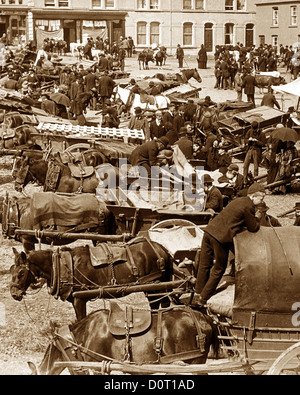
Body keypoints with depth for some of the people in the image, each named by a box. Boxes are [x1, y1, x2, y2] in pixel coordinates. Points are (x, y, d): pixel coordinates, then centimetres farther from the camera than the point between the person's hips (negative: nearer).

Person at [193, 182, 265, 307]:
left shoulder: (238, 201, 20)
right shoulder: (248, 206, -7)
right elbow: (253, 228, -2)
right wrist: (256, 221, 18)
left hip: (209, 230, 8)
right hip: (221, 237, -8)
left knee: (204, 265, 16)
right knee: (218, 270, 7)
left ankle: (197, 295, 24)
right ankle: (203, 300, 10)